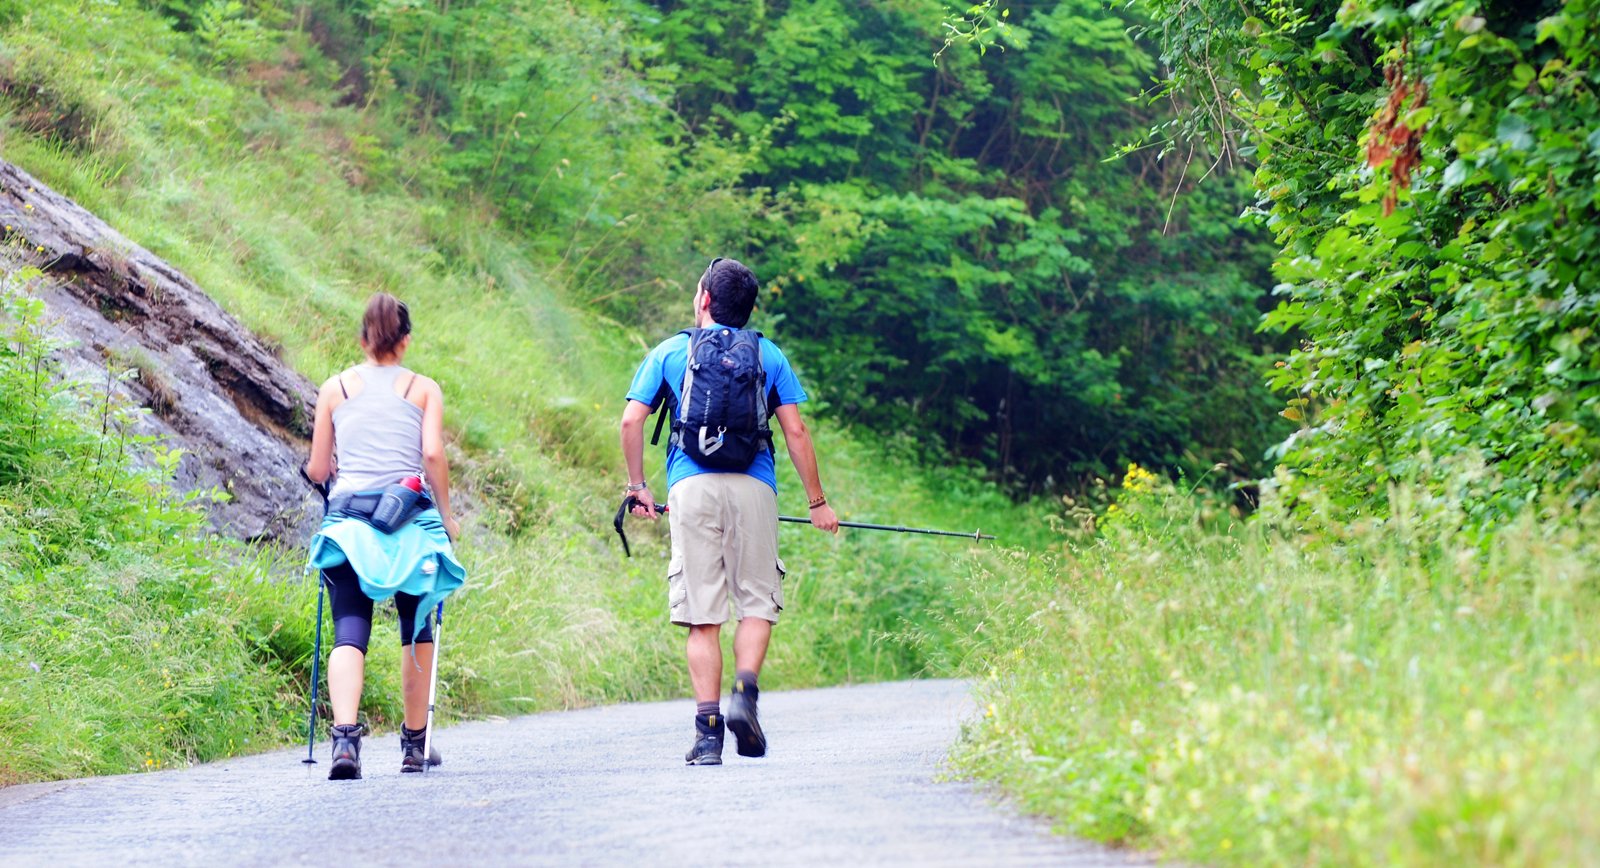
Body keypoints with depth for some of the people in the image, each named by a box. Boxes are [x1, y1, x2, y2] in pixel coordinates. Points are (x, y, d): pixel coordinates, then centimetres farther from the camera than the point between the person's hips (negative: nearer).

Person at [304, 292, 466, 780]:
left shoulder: (335, 388, 13)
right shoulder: (423, 389, 9)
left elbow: (318, 471, 12)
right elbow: (433, 455, -4)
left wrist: (323, 472, 35)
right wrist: (446, 516, 7)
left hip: (348, 515, 0)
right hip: (411, 518, 0)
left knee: (349, 632, -8)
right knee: (417, 629, 17)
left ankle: (345, 738, -30)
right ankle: (415, 743, 23)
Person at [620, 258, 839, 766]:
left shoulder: (670, 352, 13)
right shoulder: (769, 355, 13)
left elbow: (631, 422, 5)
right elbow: (795, 431, 7)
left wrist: (637, 486, 15)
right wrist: (817, 502, 12)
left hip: (692, 487, 0)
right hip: (753, 486, 0)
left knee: (702, 614, 1)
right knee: (757, 602, 9)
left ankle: (708, 729, -5)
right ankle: (745, 691, -16)